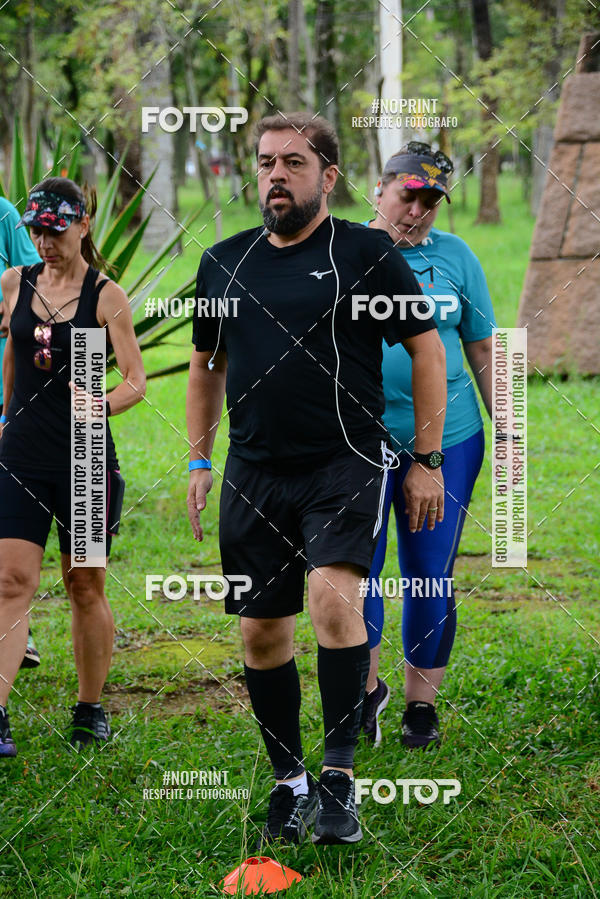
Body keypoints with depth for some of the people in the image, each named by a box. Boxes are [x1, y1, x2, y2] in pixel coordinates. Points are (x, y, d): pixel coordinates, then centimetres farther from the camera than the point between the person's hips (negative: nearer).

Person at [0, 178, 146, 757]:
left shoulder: (105, 296, -4)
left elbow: (136, 379, -6)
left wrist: (104, 404, -25)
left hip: (85, 458, -2)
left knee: (85, 586, 8)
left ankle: (90, 710, 22)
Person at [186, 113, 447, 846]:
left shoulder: (366, 253, -3)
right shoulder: (224, 263, 10)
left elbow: (426, 350, 2)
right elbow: (206, 365, 23)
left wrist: (426, 461, -1)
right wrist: (199, 460, 17)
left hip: (344, 466, -5)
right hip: (254, 474, 5)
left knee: (334, 599, -25)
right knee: (262, 631, 7)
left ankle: (339, 776, -17)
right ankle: (288, 779, 23)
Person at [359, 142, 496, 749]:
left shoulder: (456, 258, 6)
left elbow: (484, 353, 12)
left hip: (447, 441, 1)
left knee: (430, 579, 4)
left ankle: (421, 701, 20)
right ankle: (367, 685, 16)